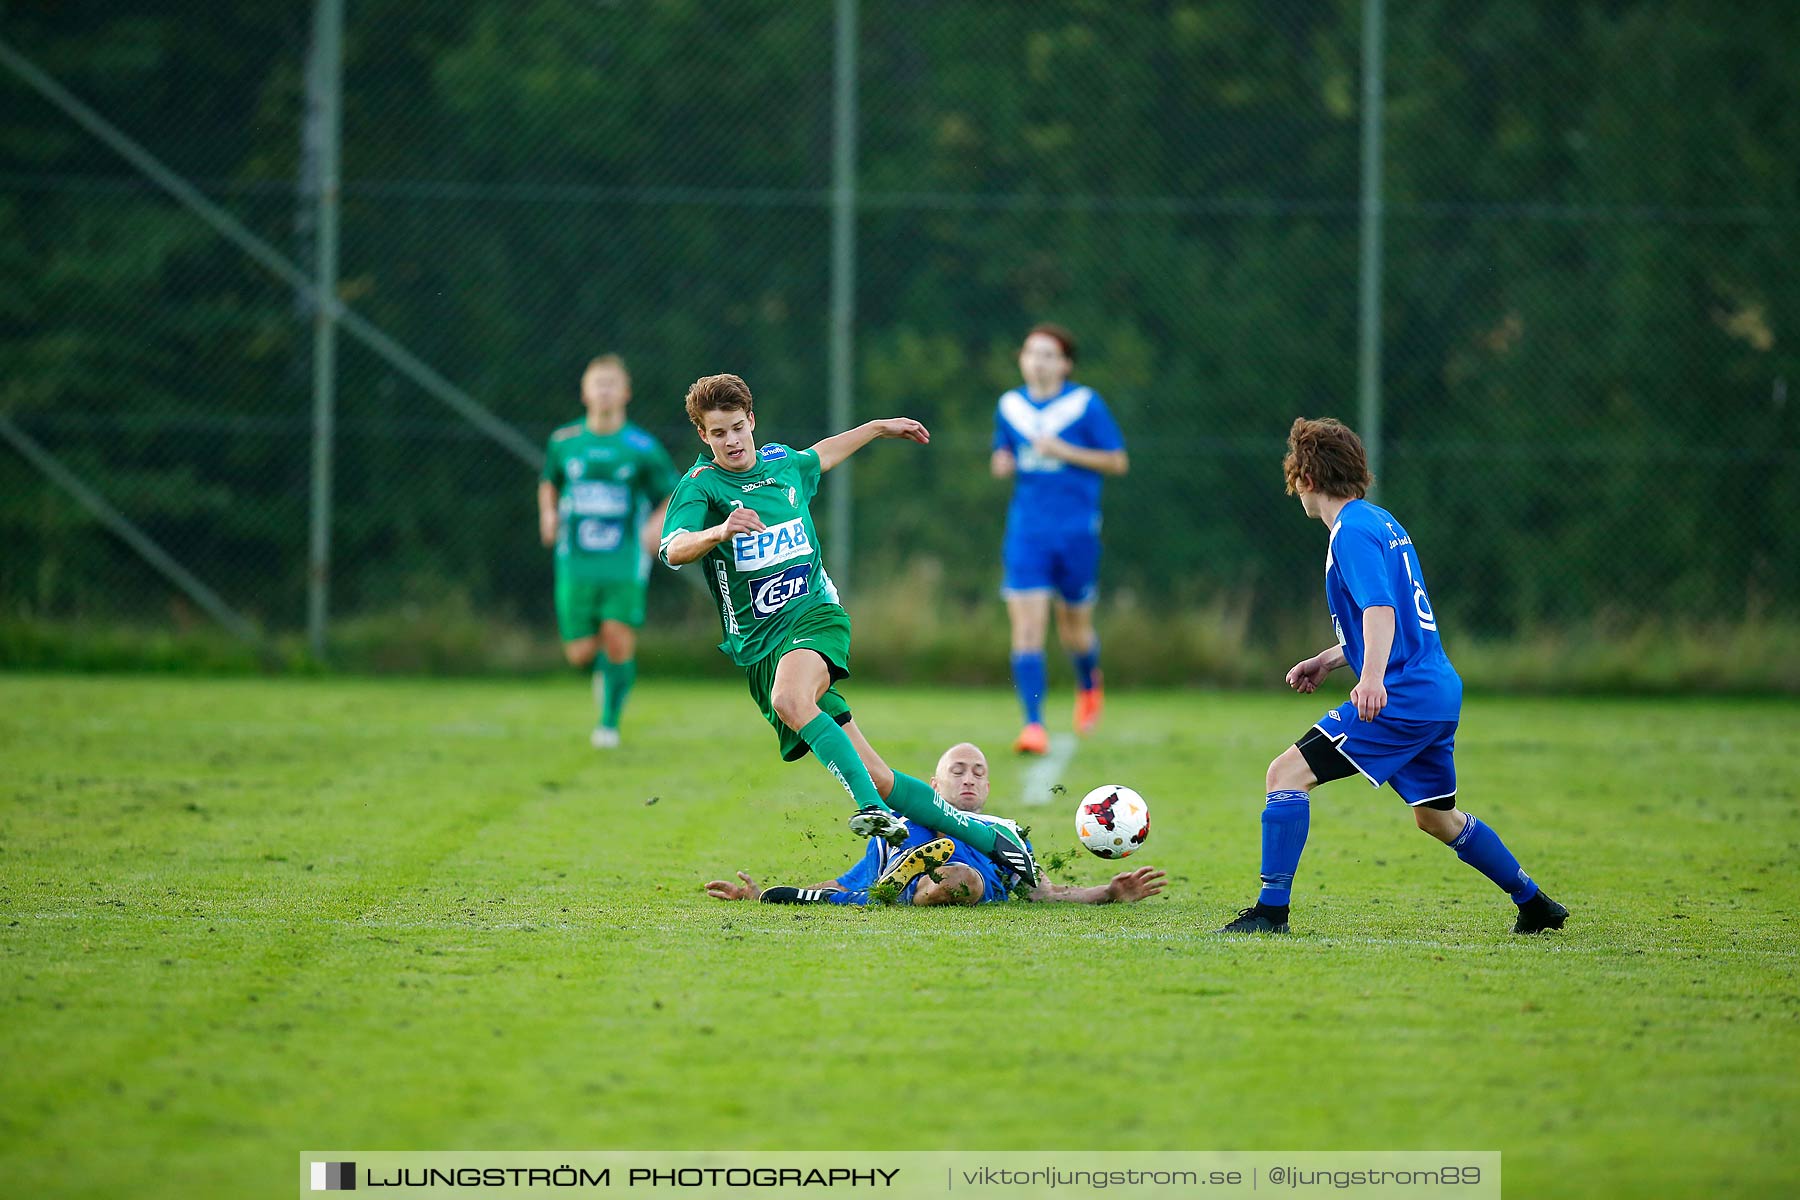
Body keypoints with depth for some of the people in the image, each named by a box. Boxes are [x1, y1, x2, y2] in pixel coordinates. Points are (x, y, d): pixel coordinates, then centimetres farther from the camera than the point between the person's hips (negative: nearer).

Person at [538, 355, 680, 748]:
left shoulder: (643, 448, -2)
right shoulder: (564, 442, 5)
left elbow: (674, 497, 6)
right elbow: (549, 482, 23)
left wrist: (657, 526, -13)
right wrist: (548, 514, 4)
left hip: (625, 564, -2)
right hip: (577, 564, 2)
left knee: (619, 639, -13)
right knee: (581, 653, -3)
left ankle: (609, 722, 3)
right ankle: (602, 671, 33)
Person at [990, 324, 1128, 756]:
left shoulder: (1086, 404, -4)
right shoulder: (1010, 406, 7)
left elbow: (1118, 461, -3)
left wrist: (1065, 451, -15)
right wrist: (1002, 464, -2)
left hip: (1077, 530, -2)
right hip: (1026, 531, 2)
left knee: (1075, 630, 10)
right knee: (1026, 626, -12)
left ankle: (1089, 685, 44)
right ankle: (1034, 725, -14)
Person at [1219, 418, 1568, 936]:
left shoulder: (1353, 531, -12)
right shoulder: (1381, 522, 18)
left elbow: (1380, 608, -26)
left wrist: (1372, 676, -39)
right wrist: (1328, 660, 28)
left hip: (1403, 696, -10)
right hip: (1440, 693, 10)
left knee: (1288, 772, -12)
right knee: (1436, 817, 25)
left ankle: (1271, 909, -15)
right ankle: (1534, 904, 34)